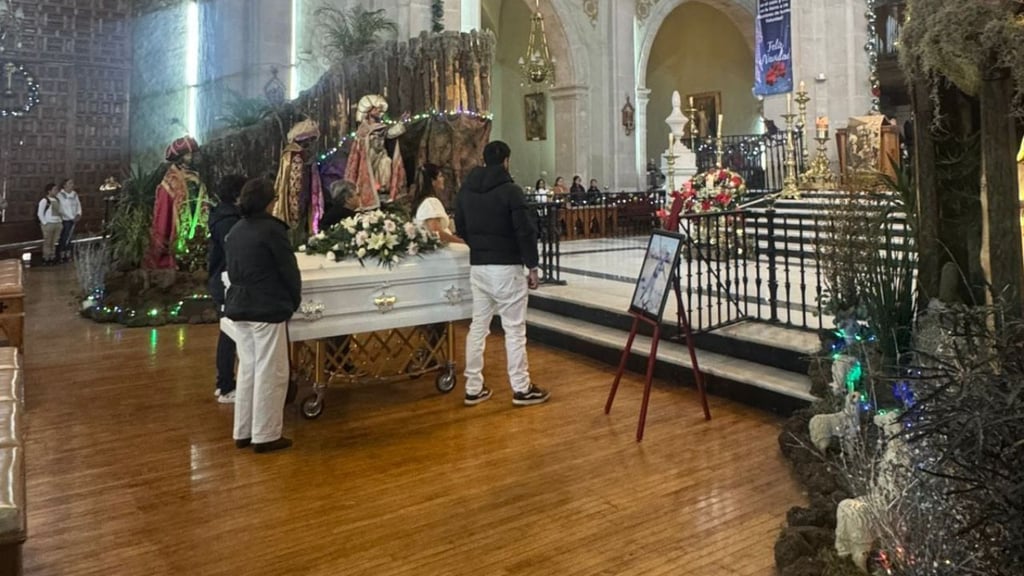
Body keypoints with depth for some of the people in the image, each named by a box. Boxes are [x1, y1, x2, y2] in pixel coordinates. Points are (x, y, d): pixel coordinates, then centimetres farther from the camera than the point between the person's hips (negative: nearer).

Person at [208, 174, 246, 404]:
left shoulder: (224, 215, 11)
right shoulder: (228, 220, -20)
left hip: (221, 282, 10)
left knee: (227, 333, 17)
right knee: (231, 335, -2)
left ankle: (223, 383, 27)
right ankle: (227, 389, 6)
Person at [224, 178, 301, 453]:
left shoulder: (234, 232, 10)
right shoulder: (272, 229, -12)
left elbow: (233, 271, 14)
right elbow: (289, 270, -10)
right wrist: (294, 301, 4)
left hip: (238, 308, 8)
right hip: (267, 309, -8)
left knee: (247, 369, 15)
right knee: (270, 373, 1)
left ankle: (243, 432, 20)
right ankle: (265, 435, 6)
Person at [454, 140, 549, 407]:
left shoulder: (465, 191, 8)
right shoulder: (510, 190, -11)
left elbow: (460, 229, 16)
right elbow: (525, 232, -13)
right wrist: (532, 266, -6)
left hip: (477, 267, 6)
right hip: (506, 267, -6)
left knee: (478, 327, 11)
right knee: (514, 329, 1)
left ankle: (473, 388, 16)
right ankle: (521, 389, 7)